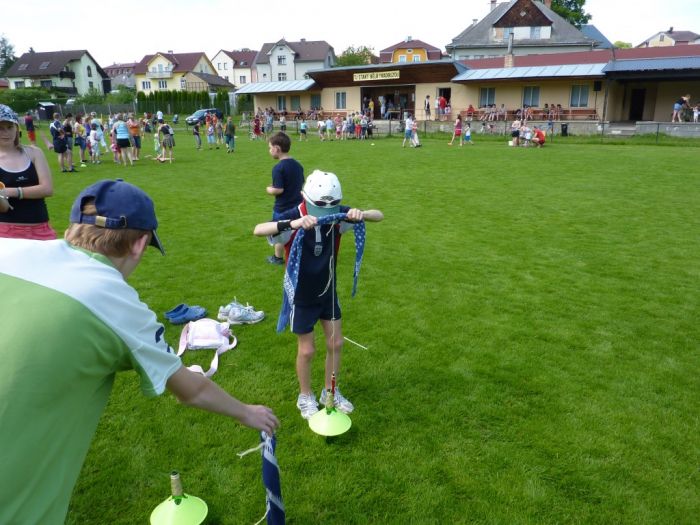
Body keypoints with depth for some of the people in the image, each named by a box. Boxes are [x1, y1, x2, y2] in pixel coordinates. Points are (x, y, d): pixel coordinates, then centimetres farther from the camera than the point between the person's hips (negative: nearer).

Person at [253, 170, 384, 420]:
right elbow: (258, 230, -41)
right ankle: (305, 397, 32)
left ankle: (330, 392, 36)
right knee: (307, 350, 7)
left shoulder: (337, 214, -14)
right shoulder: (294, 217, -25)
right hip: (302, 296, -4)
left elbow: (379, 215, -12)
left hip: (328, 292, 4)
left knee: (336, 344, 13)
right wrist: (292, 224, -57)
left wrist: (362, 214, -35)